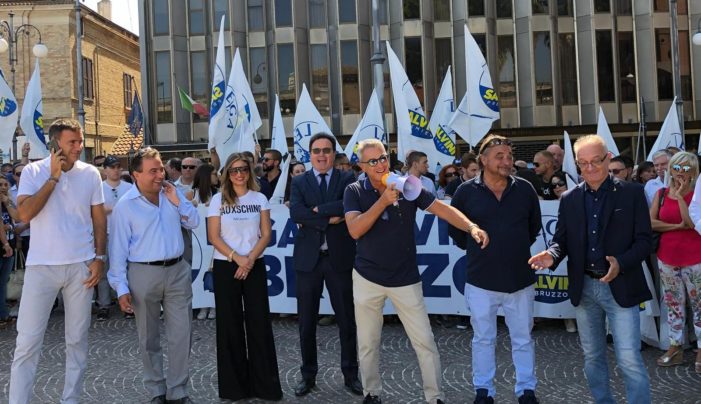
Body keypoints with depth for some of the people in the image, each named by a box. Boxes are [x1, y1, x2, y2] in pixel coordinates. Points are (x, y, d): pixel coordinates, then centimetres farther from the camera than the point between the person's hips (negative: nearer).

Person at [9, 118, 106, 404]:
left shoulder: (90, 173, 2)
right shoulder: (33, 171, -2)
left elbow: (99, 218, 7)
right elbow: (24, 214, -15)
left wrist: (99, 257, -1)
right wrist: (53, 177, -14)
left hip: (80, 265, 2)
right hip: (41, 266, -2)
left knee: (77, 339, 10)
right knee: (27, 341, 0)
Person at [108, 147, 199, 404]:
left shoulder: (172, 192, 4)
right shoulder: (125, 206, -8)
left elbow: (194, 223, 8)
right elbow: (118, 249, -8)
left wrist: (177, 202, -8)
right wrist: (121, 288, -11)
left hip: (178, 271, 3)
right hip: (144, 274, -3)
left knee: (181, 335, 5)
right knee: (149, 338, 10)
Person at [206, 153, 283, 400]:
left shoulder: (259, 199, 5)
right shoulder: (218, 200, 2)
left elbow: (266, 234, 1)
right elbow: (214, 237, -3)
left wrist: (249, 259, -12)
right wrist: (236, 257, -14)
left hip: (254, 266, 1)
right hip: (226, 266, -1)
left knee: (259, 321, 1)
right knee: (230, 322, 4)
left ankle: (264, 382, 11)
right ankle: (234, 383, 15)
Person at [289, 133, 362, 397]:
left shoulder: (346, 179, 3)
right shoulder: (299, 182, 6)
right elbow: (295, 213, -12)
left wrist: (318, 209, -16)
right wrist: (330, 219, -17)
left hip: (339, 257, -1)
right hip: (308, 258, 1)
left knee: (347, 320, 8)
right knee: (306, 322, 9)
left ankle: (350, 373, 23)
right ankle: (308, 374, 24)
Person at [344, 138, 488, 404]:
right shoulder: (354, 191, -6)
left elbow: (442, 209, -12)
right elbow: (355, 230, -19)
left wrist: (472, 227, -27)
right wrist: (383, 201, -27)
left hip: (406, 279, 0)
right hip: (367, 278, 0)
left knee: (425, 341, 2)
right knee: (368, 343, 11)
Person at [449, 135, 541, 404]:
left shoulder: (525, 190, -2)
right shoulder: (466, 192, -7)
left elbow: (535, 226, 14)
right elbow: (454, 228, 6)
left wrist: (518, 248, 12)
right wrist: (475, 250, 6)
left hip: (520, 279, 2)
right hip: (481, 280, -1)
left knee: (523, 339, 13)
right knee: (483, 339, 12)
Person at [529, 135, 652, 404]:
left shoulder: (632, 193, -3)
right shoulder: (569, 199, 6)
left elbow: (644, 239, -6)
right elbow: (562, 239, 6)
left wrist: (621, 262, -23)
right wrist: (552, 255, -18)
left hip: (620, 287, -4)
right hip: (583, 287, 4)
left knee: (629, 359, -7)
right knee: (592, 356, 16)